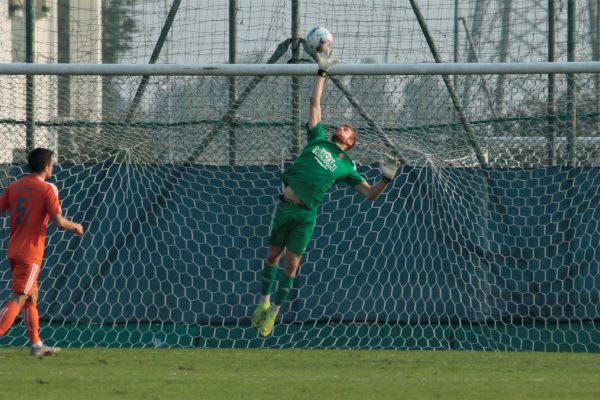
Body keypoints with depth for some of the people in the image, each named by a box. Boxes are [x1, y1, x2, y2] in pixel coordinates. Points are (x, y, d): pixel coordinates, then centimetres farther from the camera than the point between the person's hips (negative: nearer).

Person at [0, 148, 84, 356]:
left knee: (32, 296, 18)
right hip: (31, 253, -7)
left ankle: (36, 344, 25)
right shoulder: (47, 190, -11)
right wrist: (76, 227, 0)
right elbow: (58, 221, -18)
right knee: (18, 299, -9)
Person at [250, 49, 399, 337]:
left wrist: (386, 179, -7)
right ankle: (264, 304, 20)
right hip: (285, 205, 2)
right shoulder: (318, 140, 15)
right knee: (272, 256, 6)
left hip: (306, 214, -2)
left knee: (291, 264, -3)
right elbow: (315, 103, 16)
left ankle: (274, 312, 7)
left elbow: (370, 194, 11)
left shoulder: (347, 167, 11)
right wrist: (322, 73, 13)